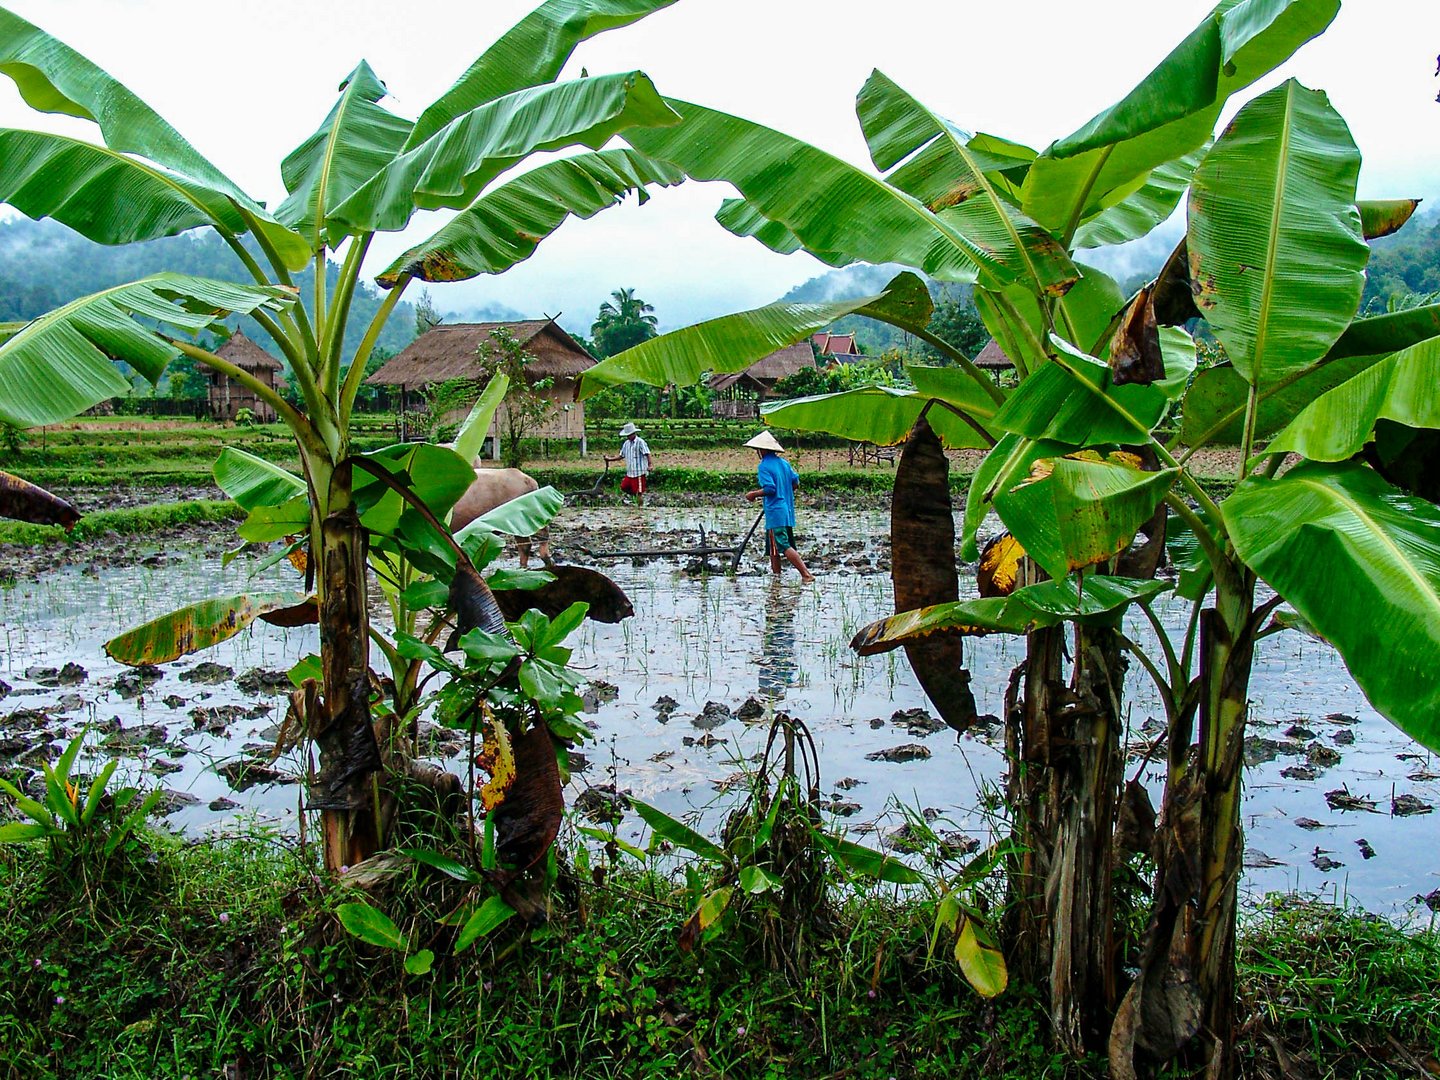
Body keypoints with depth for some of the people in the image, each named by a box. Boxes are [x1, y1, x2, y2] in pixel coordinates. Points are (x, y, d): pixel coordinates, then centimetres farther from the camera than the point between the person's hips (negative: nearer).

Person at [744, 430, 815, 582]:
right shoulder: (784, 463, 12)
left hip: (775, 513, -9)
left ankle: (806, 574, -18)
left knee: (784, 546, -11)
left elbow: (770, 488, -20)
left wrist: (754, 494, -6)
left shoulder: (763, 466, -11)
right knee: (773, 546, 18)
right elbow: (796, 483, 12)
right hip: (788, 511, 9)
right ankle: (776, 574, 22)